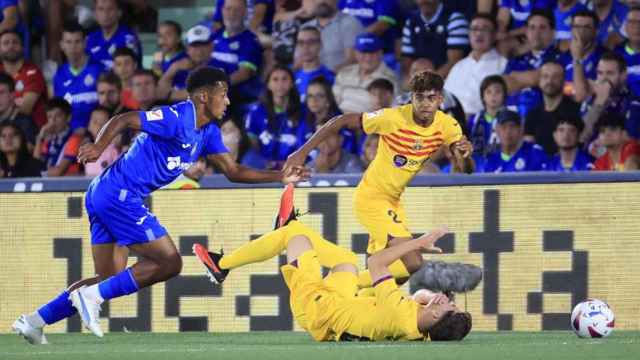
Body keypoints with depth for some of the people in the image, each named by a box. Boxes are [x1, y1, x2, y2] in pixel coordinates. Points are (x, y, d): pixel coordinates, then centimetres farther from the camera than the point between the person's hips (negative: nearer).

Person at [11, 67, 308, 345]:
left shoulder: (208, 132, 14)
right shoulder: (176, 118, -14)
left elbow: (233, 171, 18)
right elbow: (123, 120, -19)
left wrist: (280, 177, 10)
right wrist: (99, 146, -35)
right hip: (119, 194, -10)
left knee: (111, 280, 10)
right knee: (169, 263, -8)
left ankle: (35, 320, 6)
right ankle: (92, 296, -10)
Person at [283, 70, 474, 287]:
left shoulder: (448, 126, -8)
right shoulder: (393, 118, -23)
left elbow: (464, 170, -9)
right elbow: (341, 121, -16)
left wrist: (464, 156, -34)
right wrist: (302, 153, -18)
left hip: (393, 200, 7)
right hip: (371, 198, -7)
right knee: (412, 264, -18)